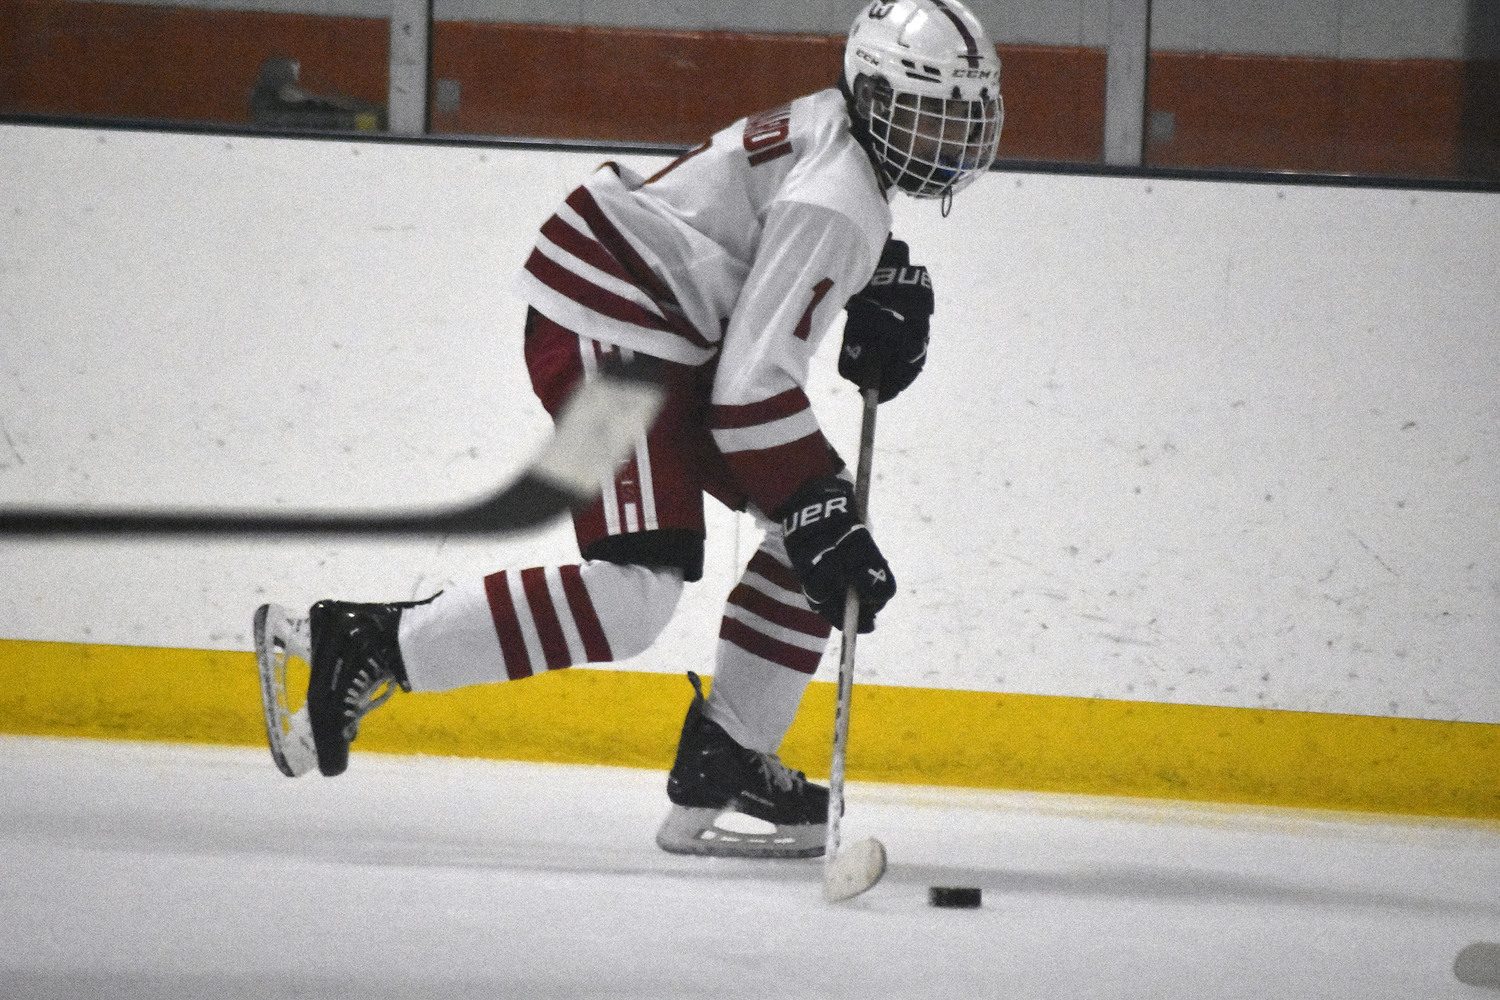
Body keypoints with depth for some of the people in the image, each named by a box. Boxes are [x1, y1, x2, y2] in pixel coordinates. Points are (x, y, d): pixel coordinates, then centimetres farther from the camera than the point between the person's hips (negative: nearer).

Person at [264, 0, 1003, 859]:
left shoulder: (838, 135, 10)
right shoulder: (835, 201, -20)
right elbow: (753, 386, -24)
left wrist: (893, 286, 16)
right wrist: (824, 519, -21)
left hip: (669, 331, 11)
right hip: (605, 337, -11)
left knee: (823, 521, 13)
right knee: (634, 593, -22)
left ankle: (724, 758, 14)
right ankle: (365, 647, -19)